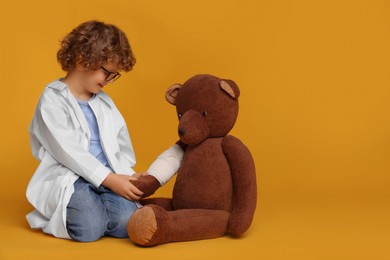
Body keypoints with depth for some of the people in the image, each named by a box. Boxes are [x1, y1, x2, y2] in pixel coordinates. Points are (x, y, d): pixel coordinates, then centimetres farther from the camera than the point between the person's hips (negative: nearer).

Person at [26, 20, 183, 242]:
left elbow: (122, 146, 20)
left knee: (126, 223, -25)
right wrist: (110, 179, -17)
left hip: (110, 178, 5)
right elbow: (68, 151, -13)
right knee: (89, 228, -29)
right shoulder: (53, 100, -4)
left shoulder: (104, 102, 17)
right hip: (69, 179, -4)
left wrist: (126, 176, 3)